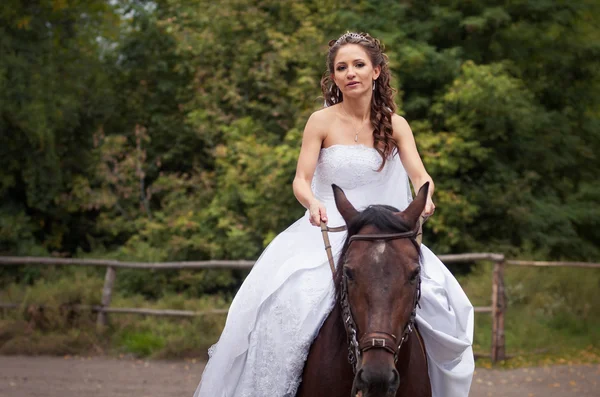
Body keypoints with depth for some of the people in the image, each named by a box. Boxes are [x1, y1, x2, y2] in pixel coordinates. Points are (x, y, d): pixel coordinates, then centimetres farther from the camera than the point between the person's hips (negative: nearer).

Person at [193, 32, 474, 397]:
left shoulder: (395, 125, 4)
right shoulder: (321, 122, -2)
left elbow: (422, 177, -6)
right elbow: (301, 181, -7)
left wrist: (424, 197, -31)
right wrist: (312, 203, -31)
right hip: (326, 230, -2)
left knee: (438, 302, -17)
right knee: (289, 301, -28)